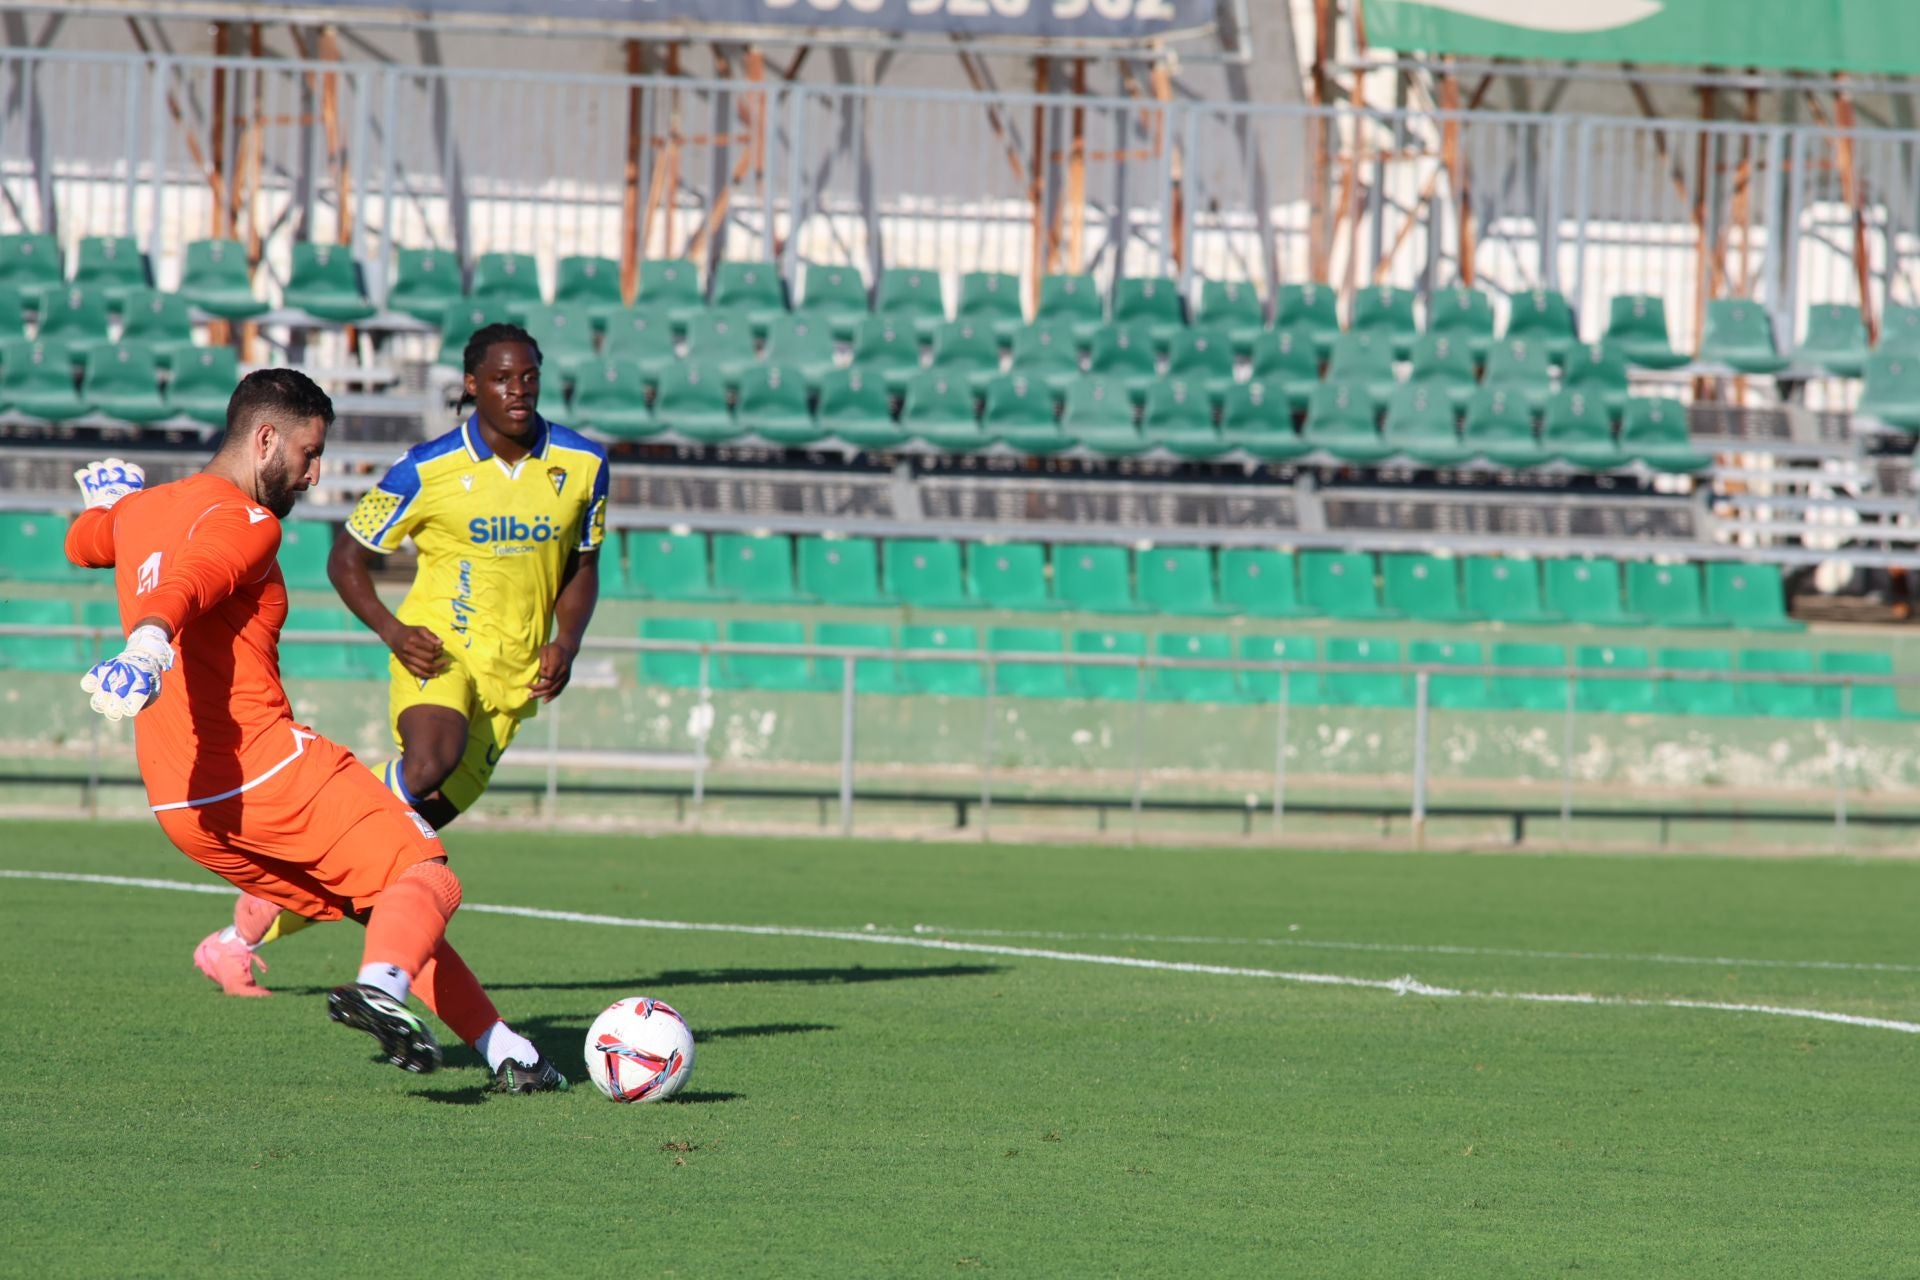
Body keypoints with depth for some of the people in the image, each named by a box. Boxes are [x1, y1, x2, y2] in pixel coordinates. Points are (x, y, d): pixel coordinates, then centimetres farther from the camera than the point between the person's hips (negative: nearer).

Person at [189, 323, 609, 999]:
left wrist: (567, 642, -1)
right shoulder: (427, 469, -8)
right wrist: (392, 630, -16)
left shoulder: (582, 463, 3)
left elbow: (583, 565, 17)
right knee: (431, 761, -37)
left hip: (514, 677, 4)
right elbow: (347, 558, 1)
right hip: (439, 651, -4)